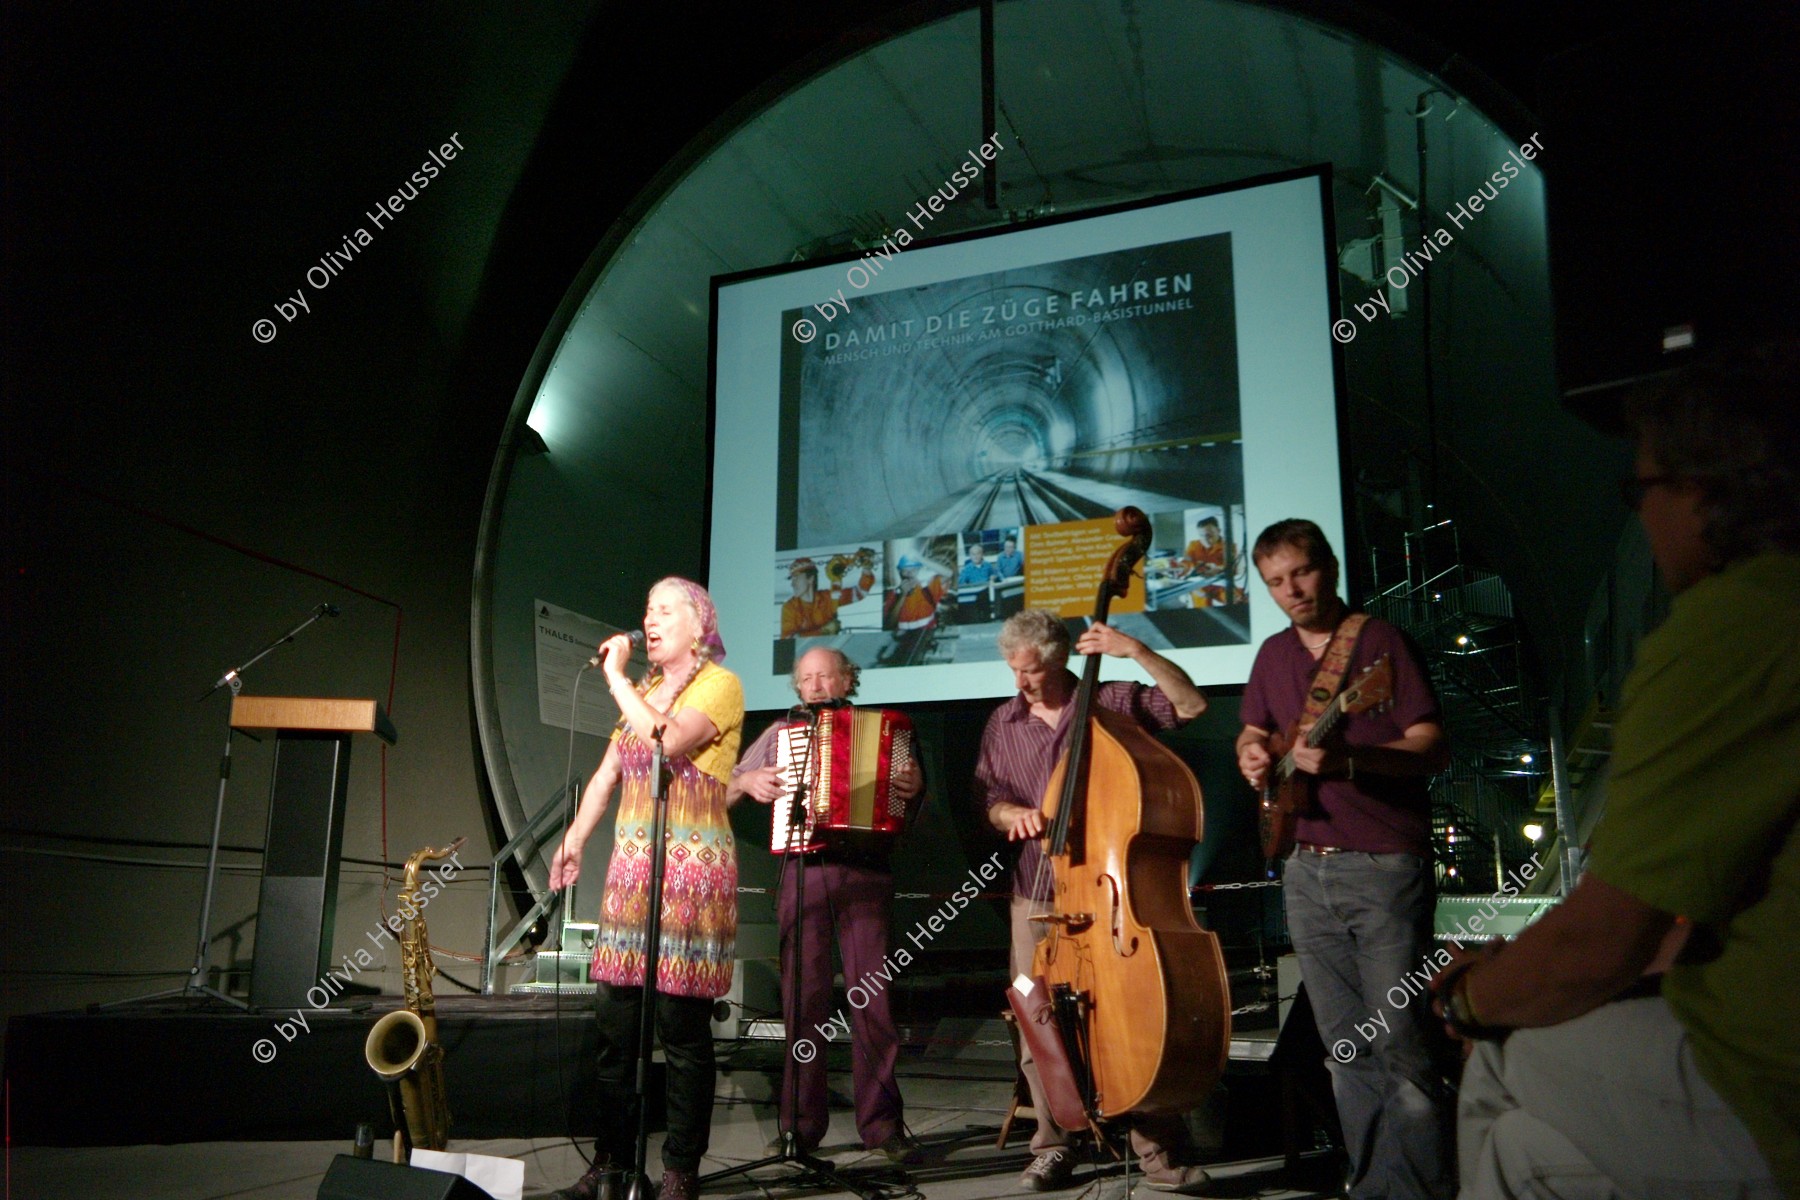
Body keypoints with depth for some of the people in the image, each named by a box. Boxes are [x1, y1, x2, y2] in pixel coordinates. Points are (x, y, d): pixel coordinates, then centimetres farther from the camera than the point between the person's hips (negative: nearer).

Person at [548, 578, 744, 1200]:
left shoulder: (719, 684, -3)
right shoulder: (645, 690, 20)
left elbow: (669, 740, -20)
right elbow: (608, 771, 19)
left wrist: (615, 676, -11)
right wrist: (575, 837, 7)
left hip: (690, 865, -7)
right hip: (632, 863, 7)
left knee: (682, 1021, -3)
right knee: (615, 1016, 7)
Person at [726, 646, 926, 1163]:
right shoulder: (780, 732, 16)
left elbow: (904, 801, 12)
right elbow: (725, 790, 18)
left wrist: (913, 785, -10)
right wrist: (749, 781, -2)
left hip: (865, 872, -1)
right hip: (803, 872, 1)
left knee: (873, 996, -4)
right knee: (803, 1000, 2)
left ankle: (882, 1123, 6)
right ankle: (801, 1125, 13)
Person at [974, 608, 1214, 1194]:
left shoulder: (1114, 700, 1)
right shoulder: (1003, 723, 12)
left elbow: (1192, 704, -7)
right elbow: (986, 798, 16)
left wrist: (1137, 652, -15)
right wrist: (1010, 813, -7)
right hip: (1037, 892, 3)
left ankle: (1159, 1152, 7)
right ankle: (1053, 1148, 18)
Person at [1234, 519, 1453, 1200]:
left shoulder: (1380, 640, -6)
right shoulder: (1274, 654, 12)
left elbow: (1433, 748, -13)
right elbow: (1253, 733, 21)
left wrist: (1349, 758, -28)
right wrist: (1252, 755, -2)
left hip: (1385, 867, -6)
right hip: (1307, 869, 6)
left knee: (1400, 1048, -5)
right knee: (1346, 1051, 12)